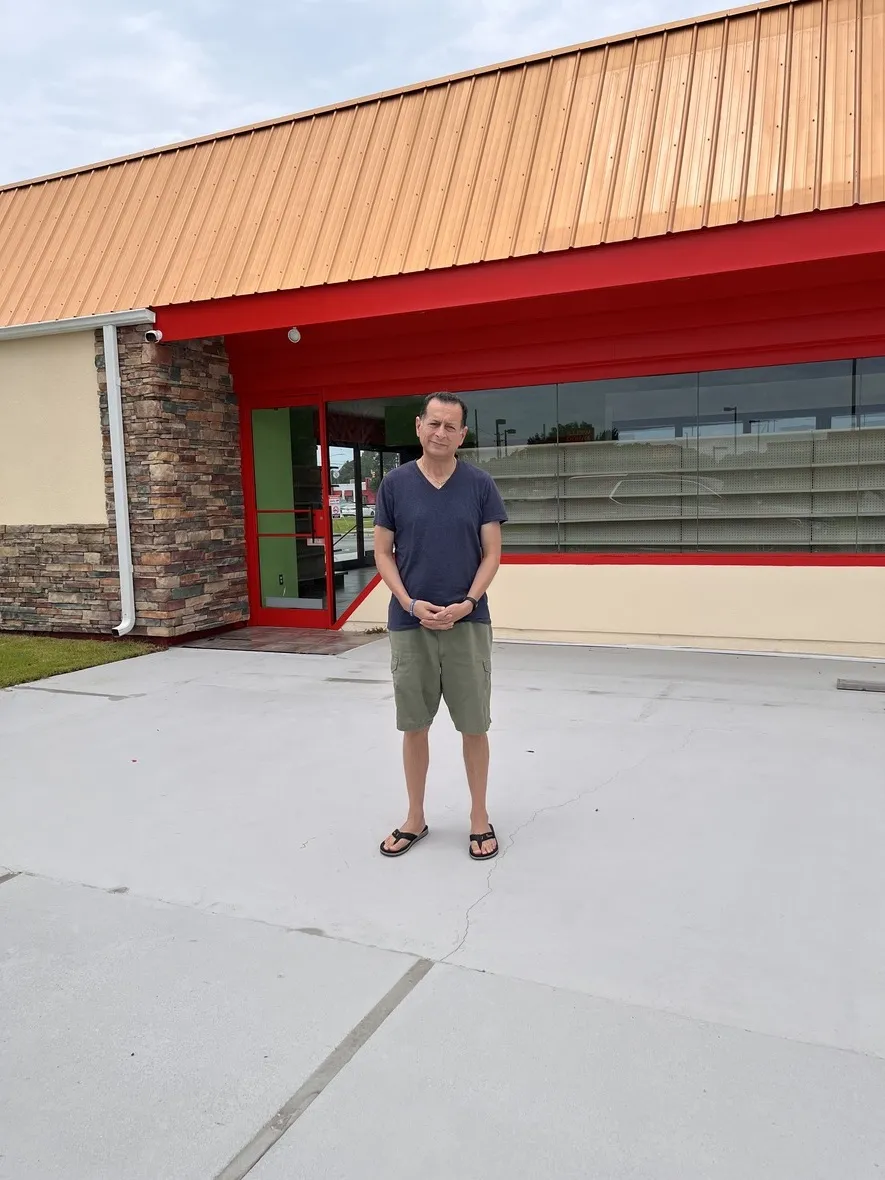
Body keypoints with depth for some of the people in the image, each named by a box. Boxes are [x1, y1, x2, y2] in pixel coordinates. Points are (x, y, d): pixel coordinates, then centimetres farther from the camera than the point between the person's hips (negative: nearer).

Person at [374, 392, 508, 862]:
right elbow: (382, 554, 3)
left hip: (468, 623, 0)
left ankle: (479, 818, 23)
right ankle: (415, 818, 26)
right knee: (414, 726, 10)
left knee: (474, 726, 7)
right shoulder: (394, 484, 1)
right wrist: (412, 604, -11)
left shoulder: (480, 485, 0)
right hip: (409, 623, 1)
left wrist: (466, 603, -14)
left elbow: (492, 553, 0)